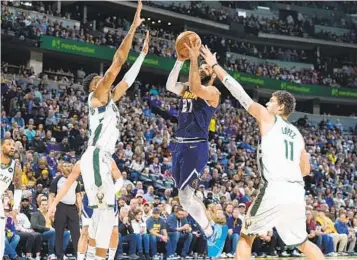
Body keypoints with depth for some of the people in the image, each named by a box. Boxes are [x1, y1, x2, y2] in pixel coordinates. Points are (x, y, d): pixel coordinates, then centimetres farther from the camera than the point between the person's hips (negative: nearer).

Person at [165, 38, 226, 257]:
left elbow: (195, 88, -26)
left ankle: (211, 231, 2)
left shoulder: (212, 92, -6)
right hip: (181, 146, 8)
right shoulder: (187, 89, 16)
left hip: (196, 148, -8)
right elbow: (170, 86, -2)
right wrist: (180, 61, -8)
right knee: (188, 195, 10)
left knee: (185, 196, -14)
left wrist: (194, 59, -23)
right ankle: (213, 230, 22)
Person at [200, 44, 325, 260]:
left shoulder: (268, 118, 6)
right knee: (302, 242, 21)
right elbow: (306, 170, 26)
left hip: (274, 191, -6)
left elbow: (240, 93, 6)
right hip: (297, 193, 6)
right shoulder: (297, 134, 22)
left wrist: (214, 65, 11)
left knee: (246, 237, 9)